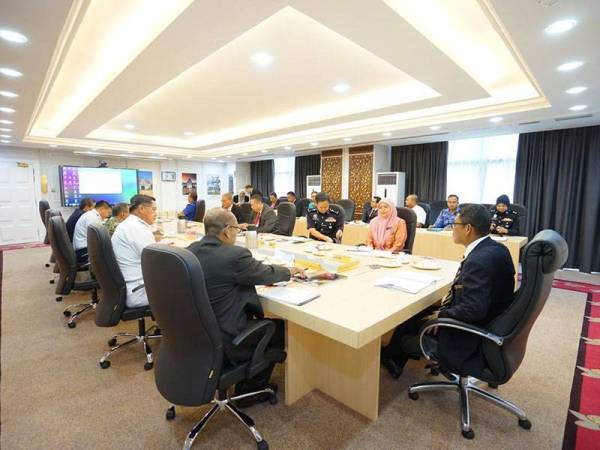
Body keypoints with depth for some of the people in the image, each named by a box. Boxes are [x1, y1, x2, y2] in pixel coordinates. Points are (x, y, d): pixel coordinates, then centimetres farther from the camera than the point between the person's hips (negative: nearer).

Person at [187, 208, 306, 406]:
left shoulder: (190, 250, -2)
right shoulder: (234, 254, -26)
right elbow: (266, 274, -10)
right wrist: (289, 271, 11)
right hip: (224, 341, -8)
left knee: (254, 318, 27)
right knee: (279, 327, 14)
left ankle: (243, 383, 39)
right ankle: (250, 392, 27)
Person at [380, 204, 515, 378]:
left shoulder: (478, 260, -30)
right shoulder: (495, 248, -1)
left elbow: (473, 310, -33)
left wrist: (441, 315, -17)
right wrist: (451, 298, 1)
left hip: (470, 339, -9)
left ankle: (390, 356, 38)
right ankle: (394, 360, 32)